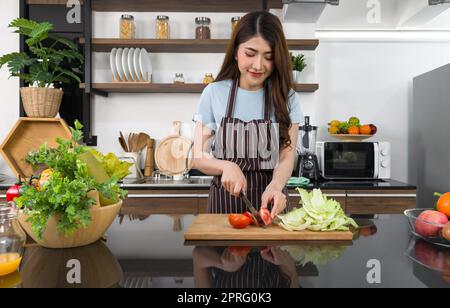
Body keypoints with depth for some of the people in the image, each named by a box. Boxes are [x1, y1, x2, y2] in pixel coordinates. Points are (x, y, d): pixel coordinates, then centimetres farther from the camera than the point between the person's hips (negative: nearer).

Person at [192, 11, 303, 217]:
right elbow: (199, 157, -2)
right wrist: (226, 166, -23)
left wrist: (275, 186, -28)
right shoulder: (214, 93, -5)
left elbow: (286, 157, -6)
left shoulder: (286, 98, -2)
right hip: (224, 200, 0)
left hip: (271, 201, 1)